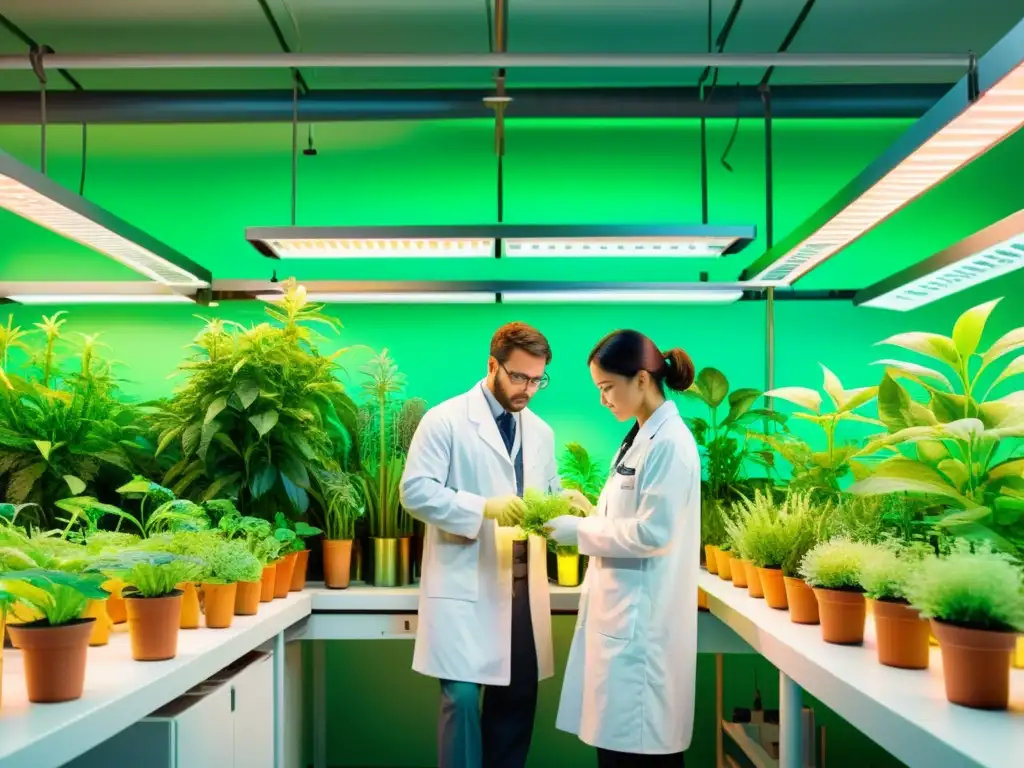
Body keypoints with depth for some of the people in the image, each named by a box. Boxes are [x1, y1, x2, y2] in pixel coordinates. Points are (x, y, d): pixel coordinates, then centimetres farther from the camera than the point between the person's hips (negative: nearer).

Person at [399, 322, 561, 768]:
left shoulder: (540, 432, 15)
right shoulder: (446, 420, -6)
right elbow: (415, 490, -13)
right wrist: (485, 508, -23)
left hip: (524, 586, 6)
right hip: (466, 585, -6)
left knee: (517, 697, 11)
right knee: (463, 697, -6)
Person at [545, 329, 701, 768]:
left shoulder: (670, 442, -15)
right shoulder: (640, 437, 14)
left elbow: (653, 532, -20)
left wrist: (579, 531, -14)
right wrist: (590, 510, 5)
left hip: (642, 616, -9)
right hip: (621, 609, 9)